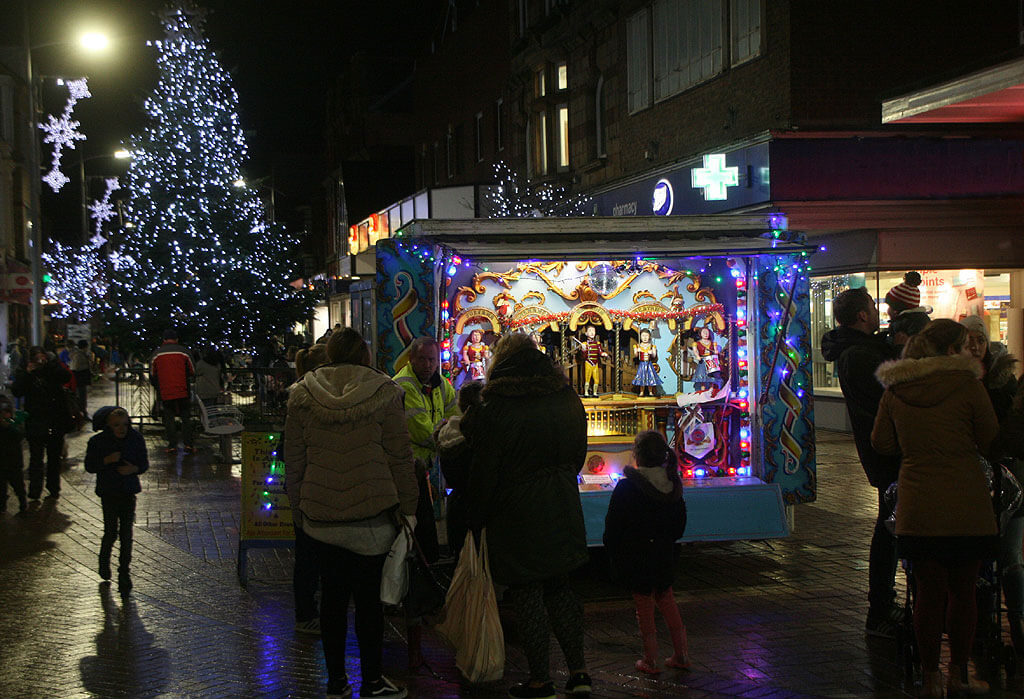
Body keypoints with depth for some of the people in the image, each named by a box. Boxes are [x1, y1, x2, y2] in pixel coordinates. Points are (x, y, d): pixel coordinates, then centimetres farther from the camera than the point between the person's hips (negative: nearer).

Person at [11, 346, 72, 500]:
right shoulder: (24, 374, 0)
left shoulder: (53, 370, 3)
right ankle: (34, 491, 4)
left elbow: (67, 377, -14)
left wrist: (49, 364, -19)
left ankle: (54, 488, 24)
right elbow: (16, 391, -12)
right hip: (36, 423, -2)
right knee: (36, 458, -1)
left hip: (56, 423, 2)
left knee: (54, 457, 13)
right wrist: (27, 373, -19)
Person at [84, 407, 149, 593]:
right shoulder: (98, 441, -6)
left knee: (126, 533, 0)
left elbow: (144, 463, 7)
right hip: (108, 492, -2)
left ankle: (124, 574, 10)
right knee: (111, 532, -4)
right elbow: (89, 466, -3)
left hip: (128, 492, 2)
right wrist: (107, 460, -20)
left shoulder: (136, 439, 0)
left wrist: (133, 469, -15)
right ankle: (104, 559, 28)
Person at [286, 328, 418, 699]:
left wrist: (298, 504, 17)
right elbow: (400, 456, -5)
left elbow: (294, 459, 7)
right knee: (369, 597, 5)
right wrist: (408, 507, 2)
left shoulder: (302, 396, 2)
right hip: (371, 513, -2)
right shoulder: (382, 393, -6)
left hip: (321, 512, 3)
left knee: (333, 595, 12)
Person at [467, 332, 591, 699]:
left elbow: (483, 475, -12)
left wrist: (476, 518, 0)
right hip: (562, 514, 6)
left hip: (516, 517, -6)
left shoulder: (495, 411, -16)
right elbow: (578, 456, 13)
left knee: (527, 595, 4)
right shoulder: (568, 400, 2)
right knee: (560, 589, 17)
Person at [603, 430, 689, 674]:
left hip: (636, 556, -5)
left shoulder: (627, 487, -18)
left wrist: (613, 554, 1)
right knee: (666, 599, 19)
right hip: (664, 554, 5)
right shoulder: (673, 485, -1)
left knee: (644, 604, 5)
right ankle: (681, 655, 22)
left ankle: (650, 660, 14)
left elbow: (613, 527, -13)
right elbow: (680, 525, 10)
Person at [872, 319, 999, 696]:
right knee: (963, 591, 12)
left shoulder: (895, 390, 3)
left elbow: (882, 443, 12)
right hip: (966, 505, -3)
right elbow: (991, 441, -2)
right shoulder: (966, 384, -9)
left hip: (917, 506, 3)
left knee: (929, 593, 11)